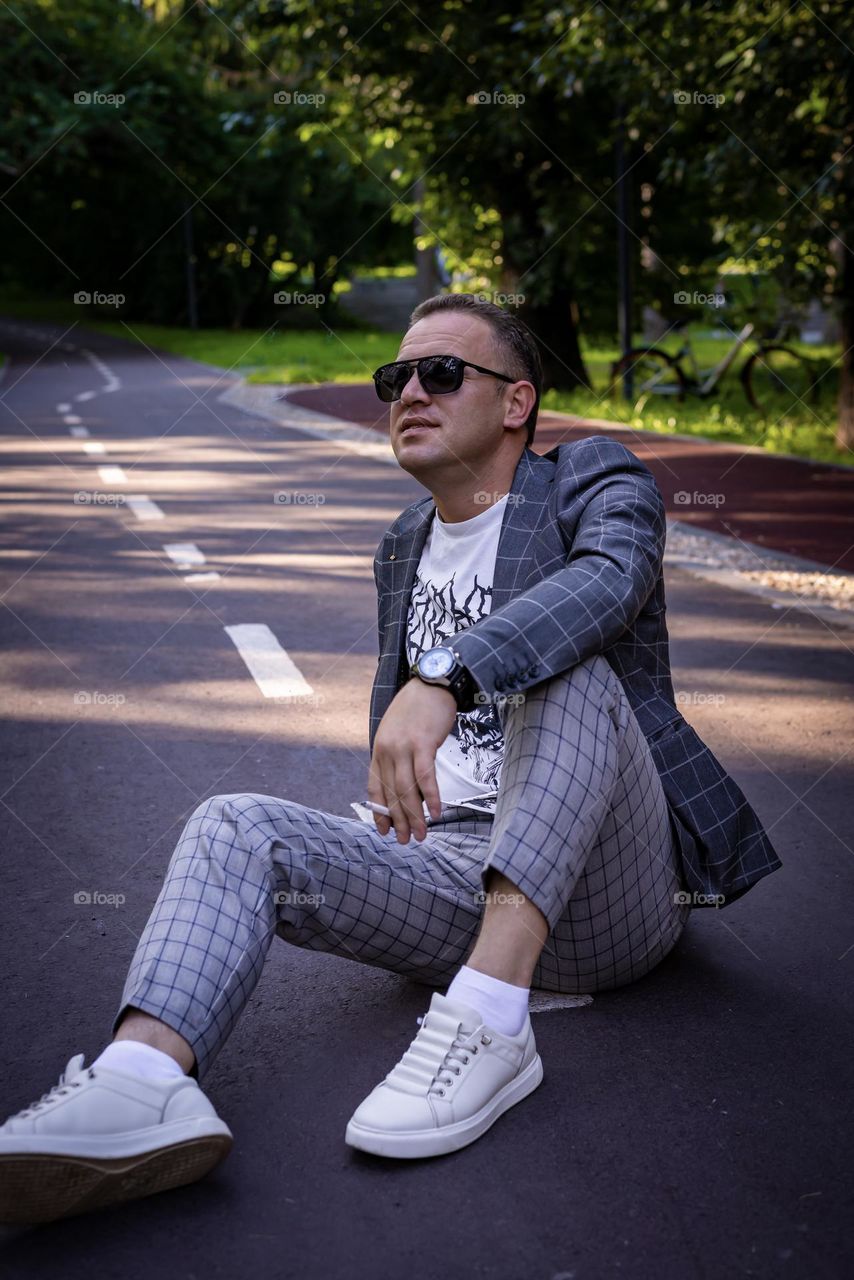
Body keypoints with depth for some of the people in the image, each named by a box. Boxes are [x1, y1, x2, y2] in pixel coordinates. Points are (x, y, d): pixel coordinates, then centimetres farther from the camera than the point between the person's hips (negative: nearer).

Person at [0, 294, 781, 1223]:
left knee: (565, 664, -31)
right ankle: (144, 1083, -40)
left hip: (611, 890, -4)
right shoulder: (404, 547, 20)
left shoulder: (597, 483, 2)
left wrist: (442, 680, -40)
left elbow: (607, 581, -24)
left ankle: (490, 1022, -38)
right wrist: (394, 808, 12)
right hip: (453, 867, 5)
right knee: (236, 830, -16)